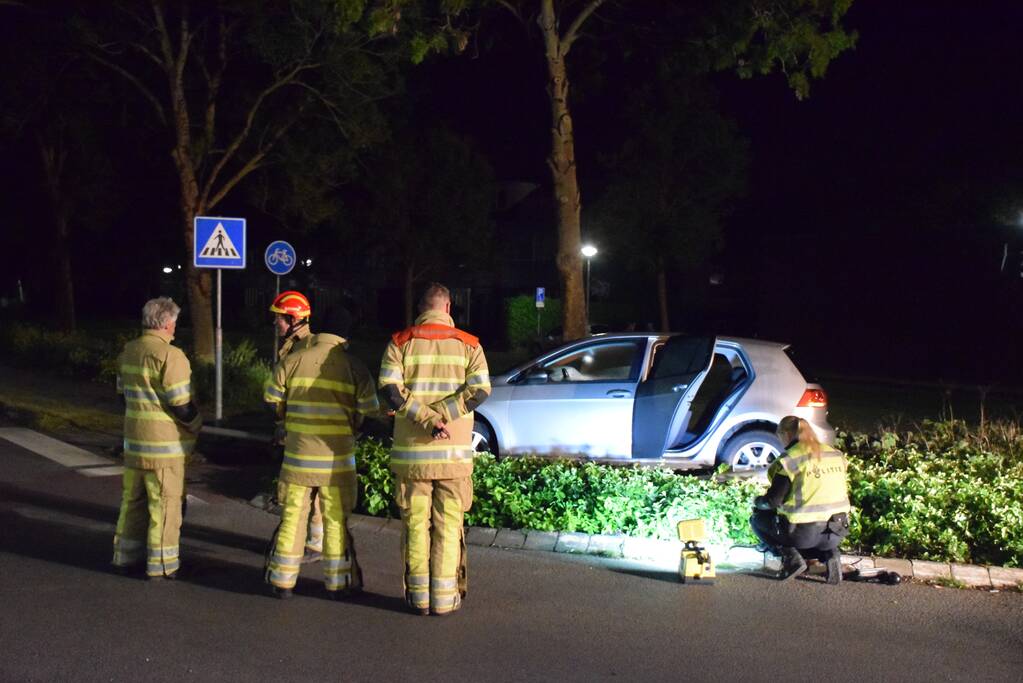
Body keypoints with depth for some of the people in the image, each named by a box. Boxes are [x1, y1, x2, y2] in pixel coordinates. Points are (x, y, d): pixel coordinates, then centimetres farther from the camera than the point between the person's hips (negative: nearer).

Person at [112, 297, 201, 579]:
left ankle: (126, 554, 26)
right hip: (164, 442, -7)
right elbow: (181, 404, -18)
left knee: (133, 499, 18)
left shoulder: (128, 351, 7)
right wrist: (196, 424, -1)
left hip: (134, 439, 8)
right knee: (165, 502, 2)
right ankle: (161, 563, 6)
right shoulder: (170, 355, -19)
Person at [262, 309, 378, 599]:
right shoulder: (354, 368, -6)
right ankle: (337, 583, 16)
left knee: (292, 517, 12)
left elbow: (273, 401, 4)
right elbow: (368, 411, -5)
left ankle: (283, 581, 17)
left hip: (297, 455, 2)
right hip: (336, 460, -1)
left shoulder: (292, 361, -2)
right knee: (336, 521, 9)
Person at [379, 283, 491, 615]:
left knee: (416, 523, 8)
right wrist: (439, 415, -11)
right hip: (454, 451, 0)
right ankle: (445, 597, 6)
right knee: (448, 525, 6)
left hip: (411, 451, 0)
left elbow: (390, 389, -11)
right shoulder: (468, 344, 3)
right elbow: (479, 390, -9)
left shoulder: (400, 342, 2)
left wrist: (426, 418, -13)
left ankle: (418, 596, 12)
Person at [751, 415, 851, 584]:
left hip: (804, 533, -6)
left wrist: (757, 501, 12)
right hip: (836, 534, 6)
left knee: (758, 518, 18)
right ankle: (829, 553, 7)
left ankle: (790, 557, -1)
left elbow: (773, 501, -10)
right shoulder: (836, 455, 10)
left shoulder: (789, 459, -9)